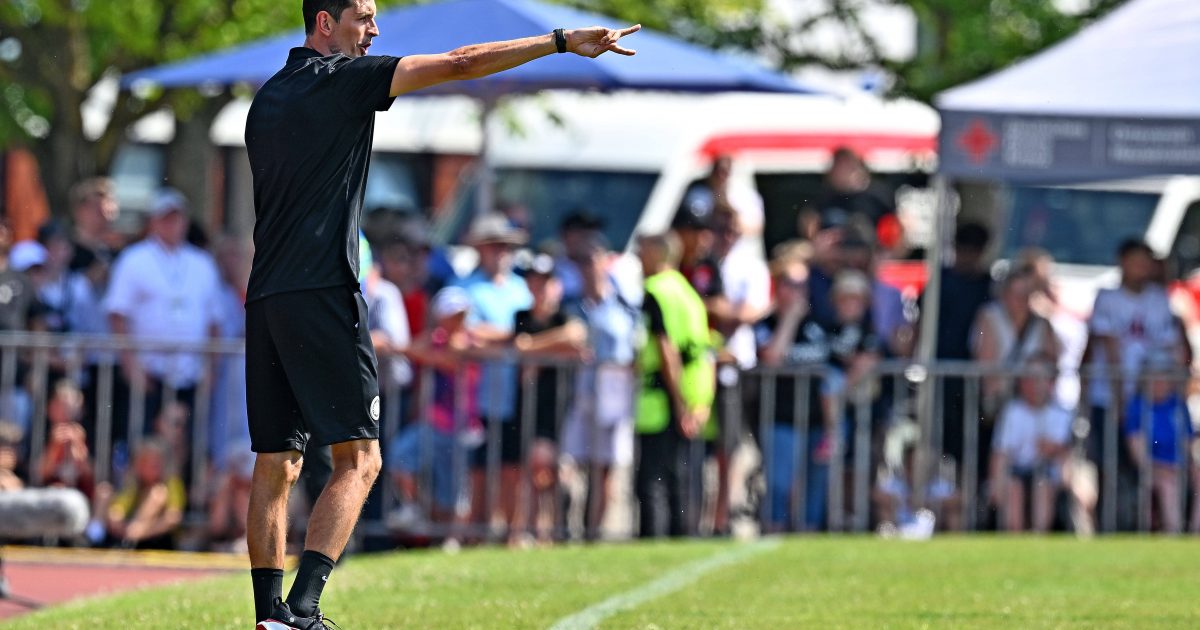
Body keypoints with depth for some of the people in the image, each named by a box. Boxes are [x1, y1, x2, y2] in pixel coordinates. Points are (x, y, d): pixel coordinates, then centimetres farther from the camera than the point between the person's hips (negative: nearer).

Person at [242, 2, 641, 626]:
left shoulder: (266, 99, 18)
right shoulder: (339, 80, -5)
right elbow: (460, 64, -9)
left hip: (264, 297, 8)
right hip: (321, 293, -8)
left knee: (275, 465, 10)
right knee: (358, 458, -8)